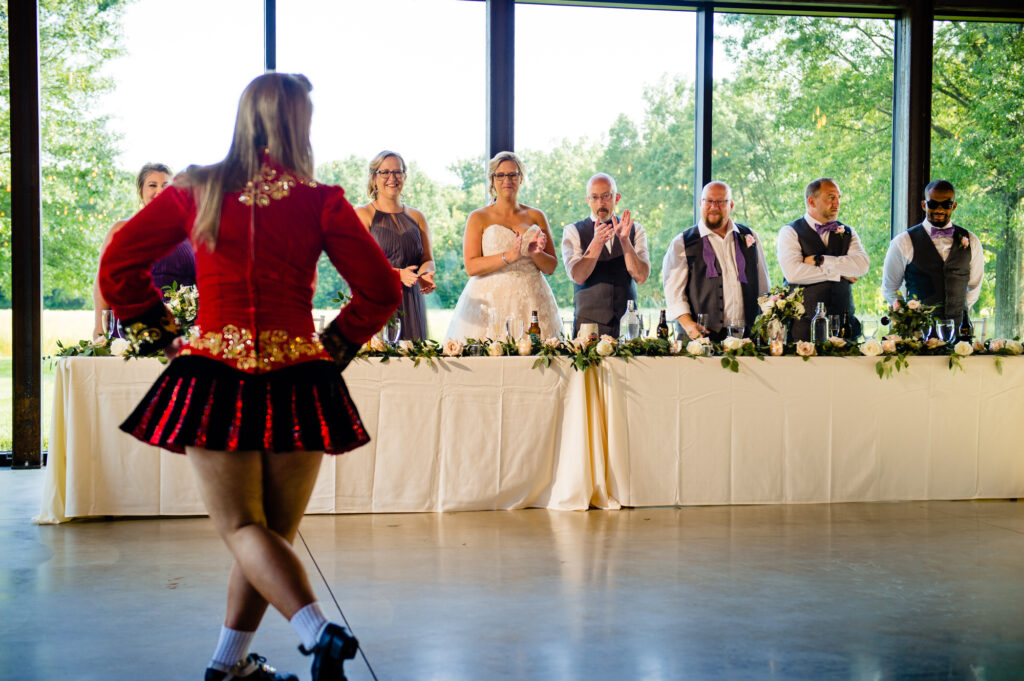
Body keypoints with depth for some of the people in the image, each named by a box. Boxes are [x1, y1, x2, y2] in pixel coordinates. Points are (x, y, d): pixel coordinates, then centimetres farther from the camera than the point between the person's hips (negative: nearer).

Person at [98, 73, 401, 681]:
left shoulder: (195, 191, 3)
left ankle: (318, 630, -21)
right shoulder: (320, 201, -2)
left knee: (241, 527, 1)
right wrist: (336, 345, 11)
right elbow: (382, 289, -2)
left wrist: (164, 334, 13)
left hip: (214, 376, 0)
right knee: (275, 530, 14)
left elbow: (119, 267, 5)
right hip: (297, 383, 0)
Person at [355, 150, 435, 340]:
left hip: (410, 303, 4)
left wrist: (425, 274, -10)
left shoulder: (416, 217, 16)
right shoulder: (362, 214, 2)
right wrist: (398, 274, -20)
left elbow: (428, 259, 15)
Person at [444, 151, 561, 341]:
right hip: (490, 302, -2)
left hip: (531, 302, 2)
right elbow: (471, 266, -6)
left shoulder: (536, 217, 13)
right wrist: (508, 256, -17)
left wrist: (536, 253, -9)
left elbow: (551, 267, 11)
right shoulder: (478, 218, 5)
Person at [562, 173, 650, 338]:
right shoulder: (573, 231, 2)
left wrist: (624, 239, -18)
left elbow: (641, 277, -6)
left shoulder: (635, 230, 7)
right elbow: (578, 277, -12)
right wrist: (596, 243, -26)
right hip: (588, 321, -2)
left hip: (627, 321, 2)